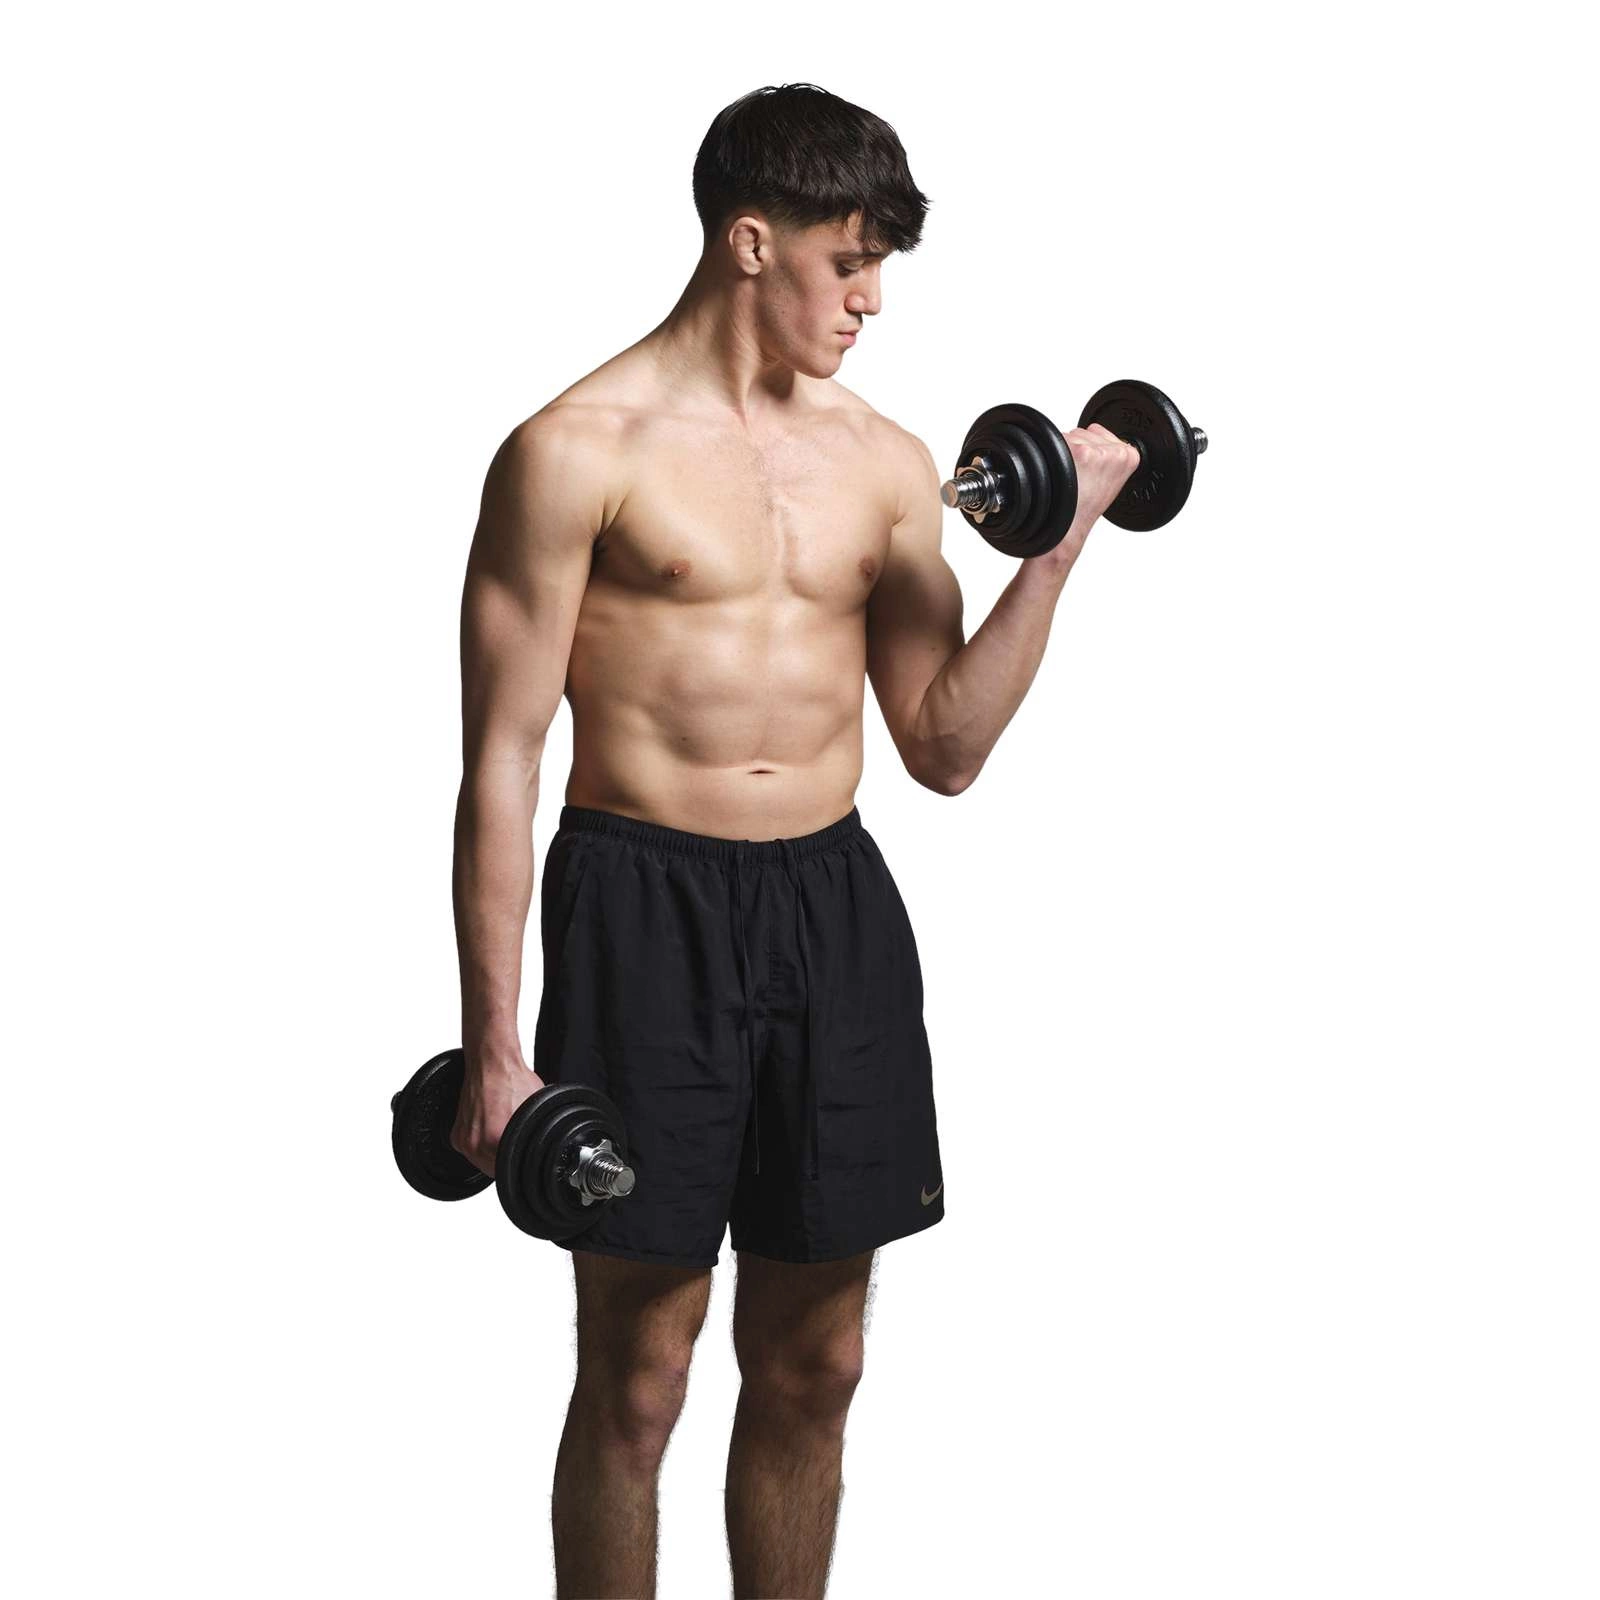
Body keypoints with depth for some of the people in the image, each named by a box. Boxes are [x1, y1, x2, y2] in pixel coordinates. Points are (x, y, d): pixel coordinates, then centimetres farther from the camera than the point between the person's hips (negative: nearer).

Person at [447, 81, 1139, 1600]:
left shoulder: (889, 463, 10)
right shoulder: (582, 450, -7)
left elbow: (943, 747, 10)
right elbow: (501, 758, -7)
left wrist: (1056, 551, -1)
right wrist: (492, 1045, -11)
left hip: (835, 904, 5)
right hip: (645, 904, -5)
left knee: (811, 1365, 11)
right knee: (635, 1377, 2)